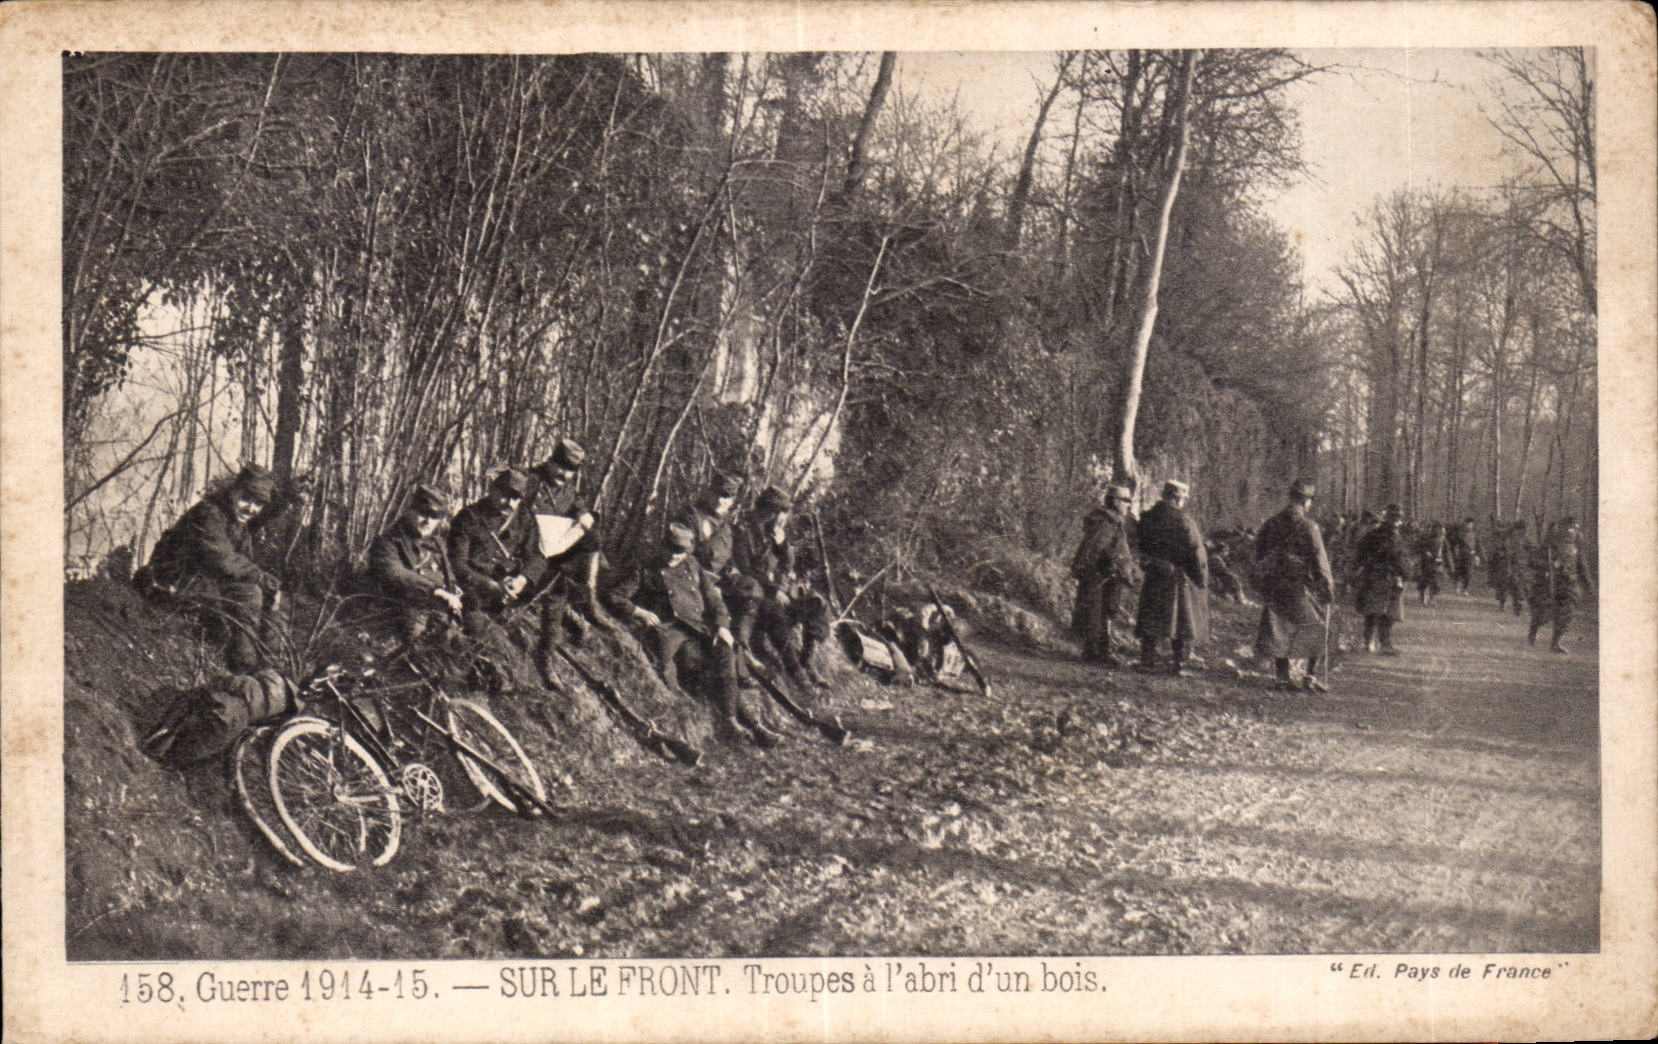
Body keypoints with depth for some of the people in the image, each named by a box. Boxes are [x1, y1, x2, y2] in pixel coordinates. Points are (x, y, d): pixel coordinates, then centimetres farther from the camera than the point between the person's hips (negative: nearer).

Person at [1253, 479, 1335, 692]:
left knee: (1279, 632, 10)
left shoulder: (1270, 524, 6)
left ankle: (1282, 677, 11)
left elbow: (1259, 556, 13)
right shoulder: (1307, 526, -12)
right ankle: (1311, 676, 4)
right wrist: (1329, 587, -5)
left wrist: (1265, 578, 22)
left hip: (1273, 586, 5)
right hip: (1301, 587, -5)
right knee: (1315, 629, 8)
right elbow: (1319, 560, -11)